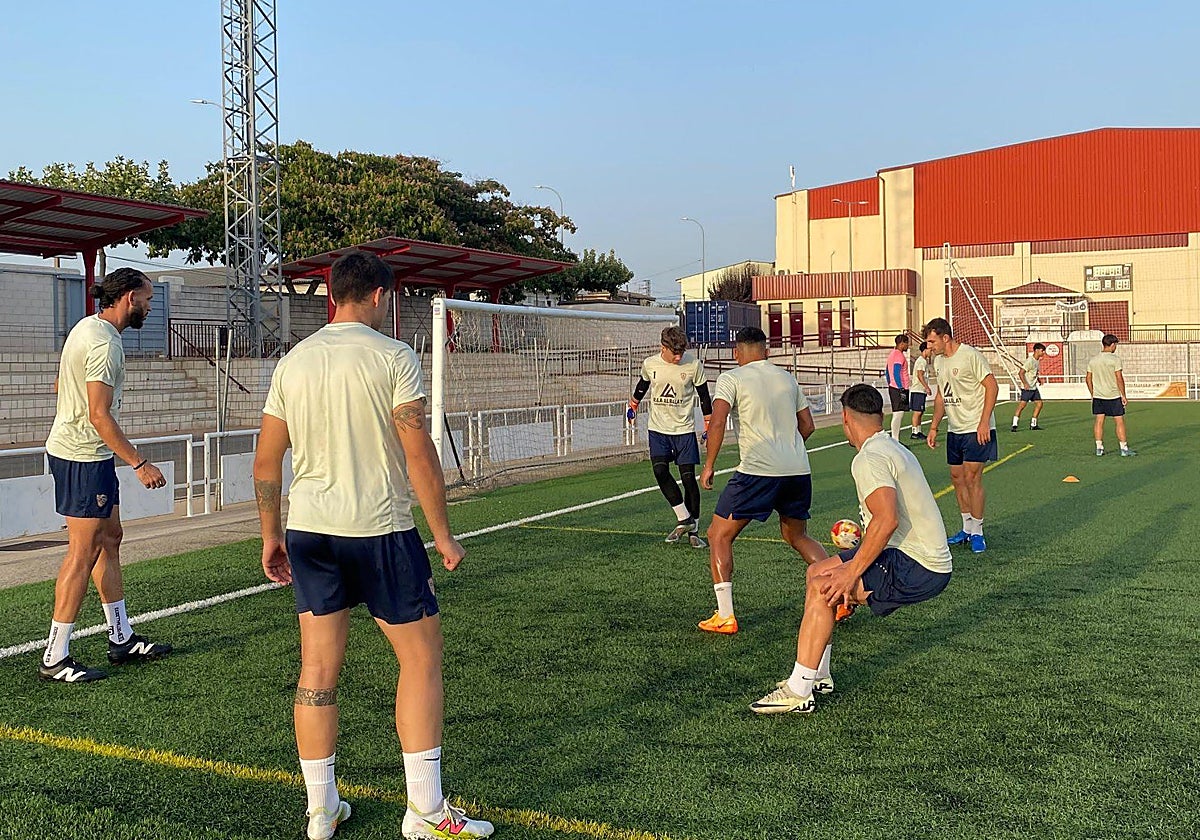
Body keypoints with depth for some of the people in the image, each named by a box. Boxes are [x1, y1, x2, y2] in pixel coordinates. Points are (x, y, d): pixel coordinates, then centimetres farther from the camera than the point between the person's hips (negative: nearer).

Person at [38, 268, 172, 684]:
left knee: (110, 539, 14)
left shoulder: (88, 327, 13)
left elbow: (61, 384, 26)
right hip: (84, 457, -11)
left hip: (76, 449, 11)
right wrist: (140, 464, -22)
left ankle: (121, 639, 22)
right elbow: (100, 415, -24)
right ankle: (55, 658, 0)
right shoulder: (105, 343, -20)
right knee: (84, 553, -6)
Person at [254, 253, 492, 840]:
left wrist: (271, 536, 20)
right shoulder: (393, 356, -7)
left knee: (318, 669, 11)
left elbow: (266, 462, 10)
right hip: (379, 528, -5)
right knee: (421, 658, 6)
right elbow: (419, 453, -13)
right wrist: (443, 534, -5)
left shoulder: (292, 362, 8)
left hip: (307, 528, 5)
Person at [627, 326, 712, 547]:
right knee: (660, 471, -15)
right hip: (658, 428, 2)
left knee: (688, 477, -3)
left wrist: (709, 425, 3)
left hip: (684, 429, -1)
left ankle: (693, 530, 8)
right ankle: (683, 519, -2)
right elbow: (643, 385, 17)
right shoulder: (650, 364, -5)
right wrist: (633, 405, 29)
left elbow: (704, 396, 2)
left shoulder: (694, 365, -9)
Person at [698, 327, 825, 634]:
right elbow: (807, 425, 20)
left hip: (757, 471, -6)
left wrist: (709, 465, -4)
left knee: (719, 537, 8)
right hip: (799, 470, 6)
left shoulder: (731, 378, 0)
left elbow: (717, 422, -13)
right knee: (796, 536, 28)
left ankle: (725, 617, 1)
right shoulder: (787, 377, 17)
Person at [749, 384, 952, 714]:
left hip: (917, 571, -10)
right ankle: (818, 675, 18)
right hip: (924, 558, 10)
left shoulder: (868, 458, -16)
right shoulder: (896, 450, 16)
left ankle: (798, 691, -13)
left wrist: (851, 572, -24)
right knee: (817, 571, 15)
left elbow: (887, 520, -29)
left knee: (821, 588, -18)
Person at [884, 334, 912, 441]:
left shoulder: (892, 354, 17)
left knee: (897, 414, 12)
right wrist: (901, 389, -23)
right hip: (899, 388, -10)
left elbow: (887, 373, 22)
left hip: (893, 387, 10)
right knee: (898, 413, -10)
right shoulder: (899, 355, -13)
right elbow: (896, 373, -21)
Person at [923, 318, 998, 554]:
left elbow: (992, 386, -15)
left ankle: (977, 533, 1)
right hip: (954, 430, 8)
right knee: (957, 478, 10)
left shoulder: (970, 355, -14)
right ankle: (967, 528, 21)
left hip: (976, 429, -8)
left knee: (972, 479, -8)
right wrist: (933, 427, 15)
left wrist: (984, 422, -20)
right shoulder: (938, 361, 10)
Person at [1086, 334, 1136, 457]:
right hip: (1113, 396, -5)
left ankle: (1099, 448, 10)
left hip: (1097, 396, 5)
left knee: (1099, 421, 9)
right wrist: (1123, 396, -6)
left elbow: (1088, 379, 9)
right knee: (1120, 422, 1)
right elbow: (1119, 379, -13)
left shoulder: (1093, 359, 6)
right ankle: (1124, 449, 2)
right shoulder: (1115, 359, -11)